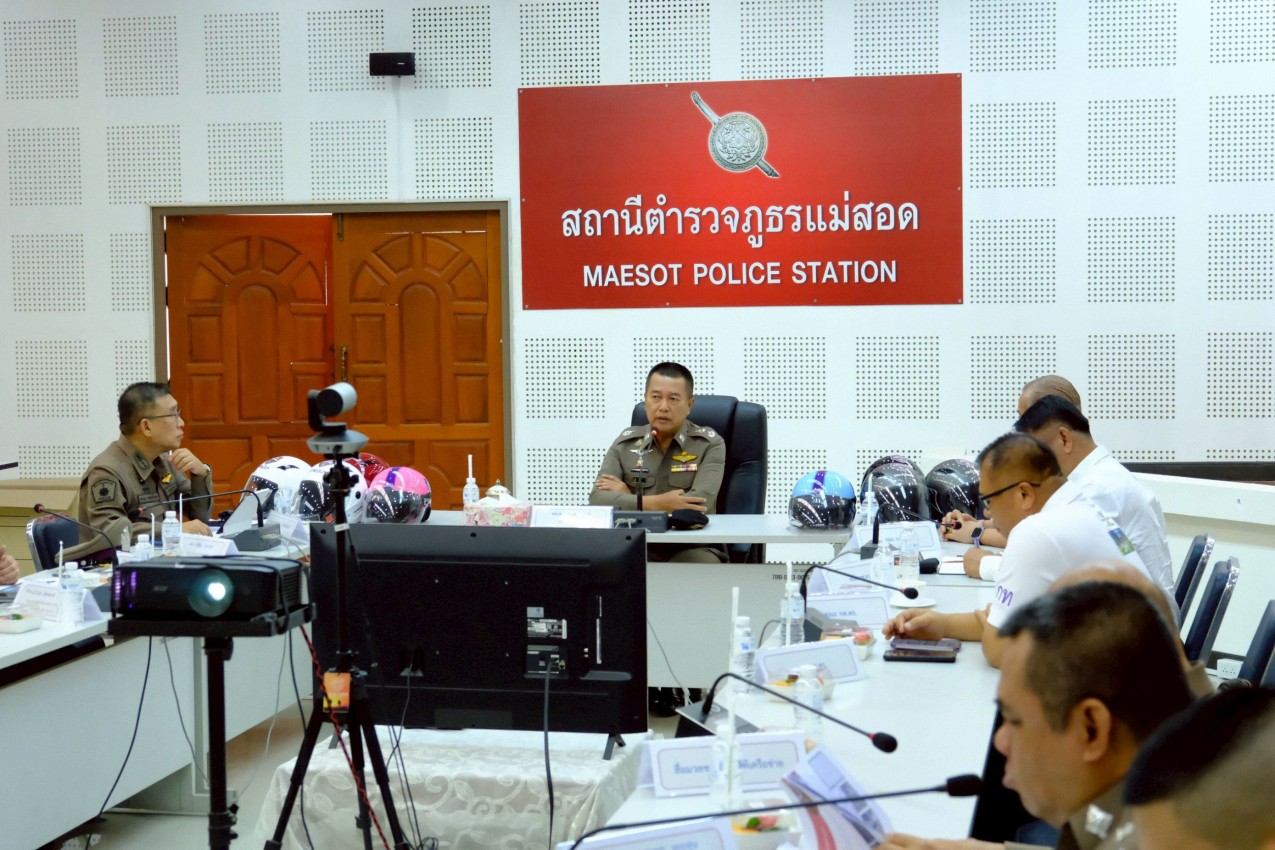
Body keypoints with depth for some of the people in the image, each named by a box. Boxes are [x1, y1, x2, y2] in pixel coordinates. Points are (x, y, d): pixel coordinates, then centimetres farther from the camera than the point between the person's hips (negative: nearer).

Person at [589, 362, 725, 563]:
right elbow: (597, 498, -3)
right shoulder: (625, 443, 10)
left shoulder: (710, 444, 2)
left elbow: (699, 504, -14)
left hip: (691, 549, -2)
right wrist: (654, 503, -18)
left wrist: (629, 498, -7)